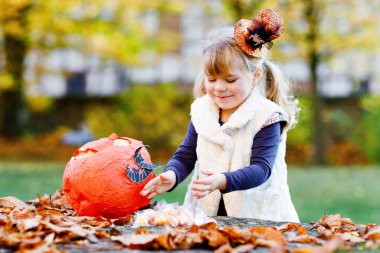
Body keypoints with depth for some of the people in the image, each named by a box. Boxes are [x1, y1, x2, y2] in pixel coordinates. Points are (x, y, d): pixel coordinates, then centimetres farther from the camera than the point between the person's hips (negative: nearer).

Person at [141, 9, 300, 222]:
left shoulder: (266, 117, -7)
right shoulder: (202, 112, 9)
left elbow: (261, 169, -14)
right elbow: (185, 156, 11)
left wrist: (223, 181, -32)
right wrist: (171, 175, -13)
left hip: (257, 214, -3)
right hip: (206, 211, 3)